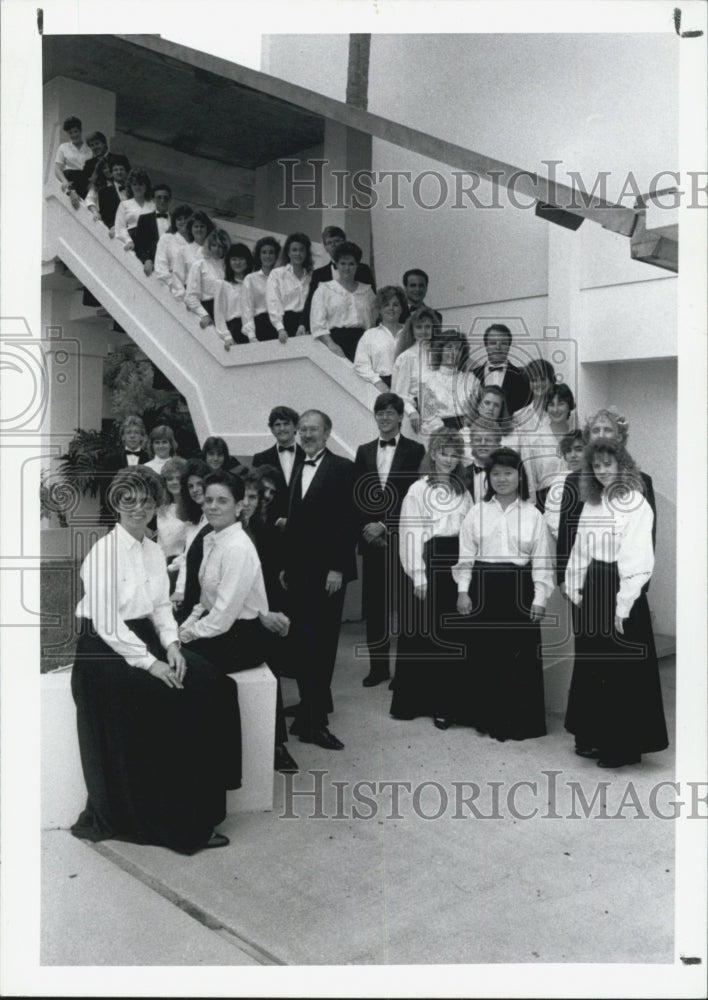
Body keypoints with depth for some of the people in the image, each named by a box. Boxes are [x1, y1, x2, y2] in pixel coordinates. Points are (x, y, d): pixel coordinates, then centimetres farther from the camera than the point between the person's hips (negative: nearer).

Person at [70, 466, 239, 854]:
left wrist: (171, 644, -6)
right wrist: (150, 663, -20)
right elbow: (106, 623, -18)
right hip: (105, 650, -7)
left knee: (211, 685, -12)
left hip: (146, 641, 7)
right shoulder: (104, 551, -13)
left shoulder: (154, 552, 10)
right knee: (168, 699, -23)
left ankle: (198, 808, -2)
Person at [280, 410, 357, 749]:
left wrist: (338, 568, -15)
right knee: (301, 641, 7)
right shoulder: (298, 470, 17)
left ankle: (313, 721, -2)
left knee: (320, 642, -5)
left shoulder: (342, 468, -5)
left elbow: (347, 521, -11)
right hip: (299, 569, 7)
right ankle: (313, 703, 20)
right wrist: (285, 565, 16)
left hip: (327, 570, -6)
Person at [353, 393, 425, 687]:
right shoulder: (364, 451, 13)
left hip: (401, 538, -3)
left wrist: (384, 525, -10)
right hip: (371, 538, 3)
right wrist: (366, 529, -3)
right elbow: (357, 496, 10)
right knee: (373, 605, 6)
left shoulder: (414, 451, 1)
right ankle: (378, 666, 16)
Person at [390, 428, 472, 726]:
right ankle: (412, 700, 15)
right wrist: (419, 576, -11)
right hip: (428, 564, -4)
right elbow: (410, 534, -7)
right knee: (421, 633, 2)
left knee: (452, 636, 5)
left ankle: (443, 703, 14)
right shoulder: (418, 490, -2)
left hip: (456, 564, 4)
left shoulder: (463, 492, 11)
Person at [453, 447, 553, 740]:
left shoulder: (533, 515, 4)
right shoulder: (477, 512, 5)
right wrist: (463, 590, -2)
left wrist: (539, 598, -3)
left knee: (521, 655, 1)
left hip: (519, 589, 0)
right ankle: (488, 718, 20)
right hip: (484, 587, 1)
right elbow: (465, 555, 5)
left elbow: (541, 561, 3)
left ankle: (520, 722, 15)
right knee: (484, 653, 5)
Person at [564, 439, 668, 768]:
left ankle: (624, 746, 15)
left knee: (622, 672, 2)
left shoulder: (636, 504, -12)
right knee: (590, 666, 14)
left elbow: (637, 558, -17)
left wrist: (623, 604, -20)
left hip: (621, 591, -7)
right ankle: (594, 737, 27)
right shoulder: (591, 503, 10)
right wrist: (576, 587, 9)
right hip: (593, 588, 7)